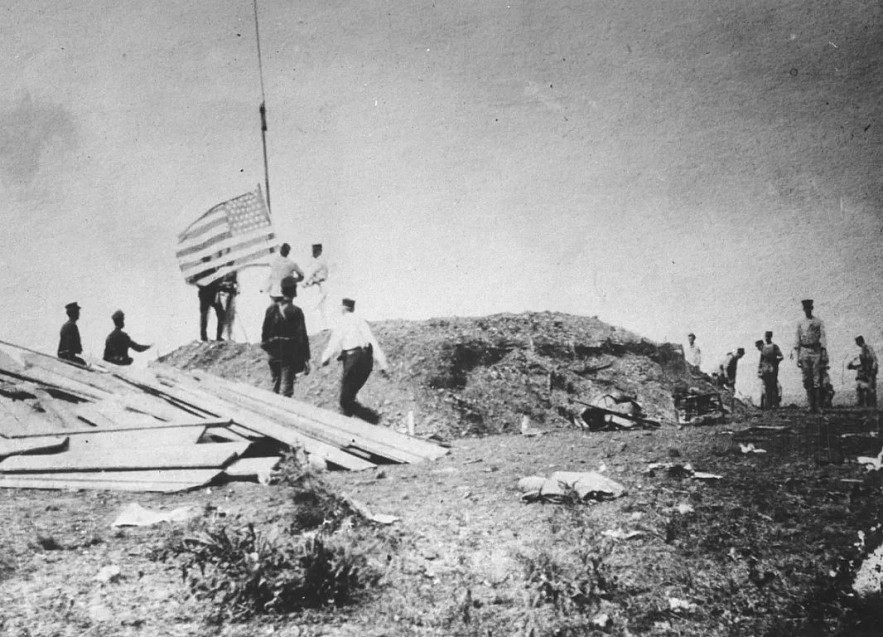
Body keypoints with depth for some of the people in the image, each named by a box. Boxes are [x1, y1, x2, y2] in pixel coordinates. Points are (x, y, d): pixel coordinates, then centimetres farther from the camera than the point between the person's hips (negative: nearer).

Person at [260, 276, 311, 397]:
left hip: (273, 354, 5)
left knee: (276, 385, 20)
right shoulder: (296, 312, -15)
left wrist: (265, 344, 19)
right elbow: (302, 337, -14)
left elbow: (265, 331, 4)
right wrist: (306, 359, -9)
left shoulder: (271, 308, -3)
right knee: (286, 389, 0)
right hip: (289, 355, -5)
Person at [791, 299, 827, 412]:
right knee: (807, 380, 0)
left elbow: (823, 338, 1)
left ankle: (817, 405, -5)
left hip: (816, 351, -3)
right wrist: (797, 356, 7)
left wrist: (824, 354, -7)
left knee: (817, 379, -5)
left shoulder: (818, 322, 4)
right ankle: (811, 404, 5)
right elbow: (797, 340, 12)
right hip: (804, 352, 3)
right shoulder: (800, 323, 12)